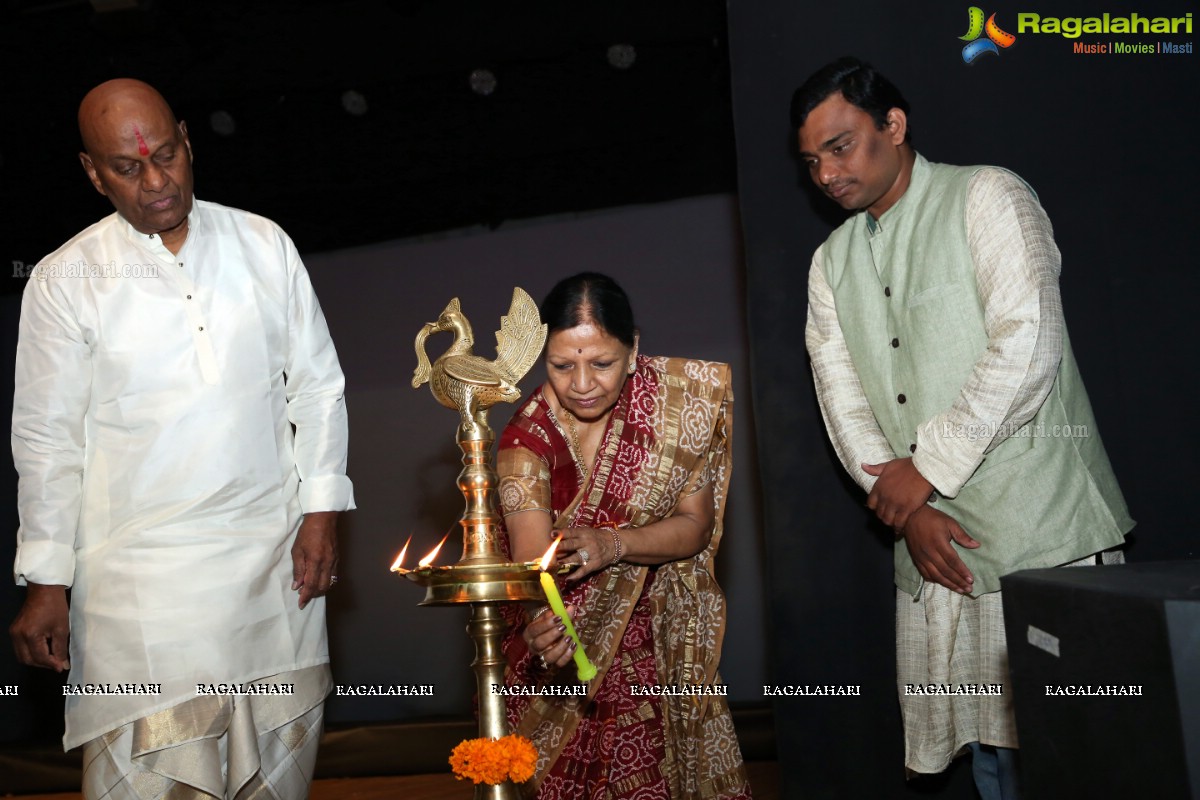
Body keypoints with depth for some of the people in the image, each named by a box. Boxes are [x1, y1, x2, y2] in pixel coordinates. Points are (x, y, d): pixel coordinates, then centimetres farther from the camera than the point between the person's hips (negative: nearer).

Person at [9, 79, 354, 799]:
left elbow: (317, 385, 8)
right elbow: (46, 438, 2)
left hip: (276, 552, 2)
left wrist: (322, 507, 1)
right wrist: (45, 581, 0)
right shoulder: (64, 282, -1)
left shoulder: (265, 245, 5)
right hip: (143, 570, -2)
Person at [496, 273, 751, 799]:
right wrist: (543, 627, -50)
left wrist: (614, 544, -30)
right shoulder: (529, 436, -21)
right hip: (564, 632, -1)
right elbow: (533, 560, -28)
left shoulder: (677, 400, -16)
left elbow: (695, 525, -12)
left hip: (656, 628, 1)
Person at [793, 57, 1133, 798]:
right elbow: (843, 396, 7)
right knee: (988, 736, 10)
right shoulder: (832, 262, 15)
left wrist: (928, 468, -12)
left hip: (1042, 522, -5)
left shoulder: (986, 196, -3)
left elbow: (1027, 347, -15)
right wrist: (905, 507, -7)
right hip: (934, 538, 5)